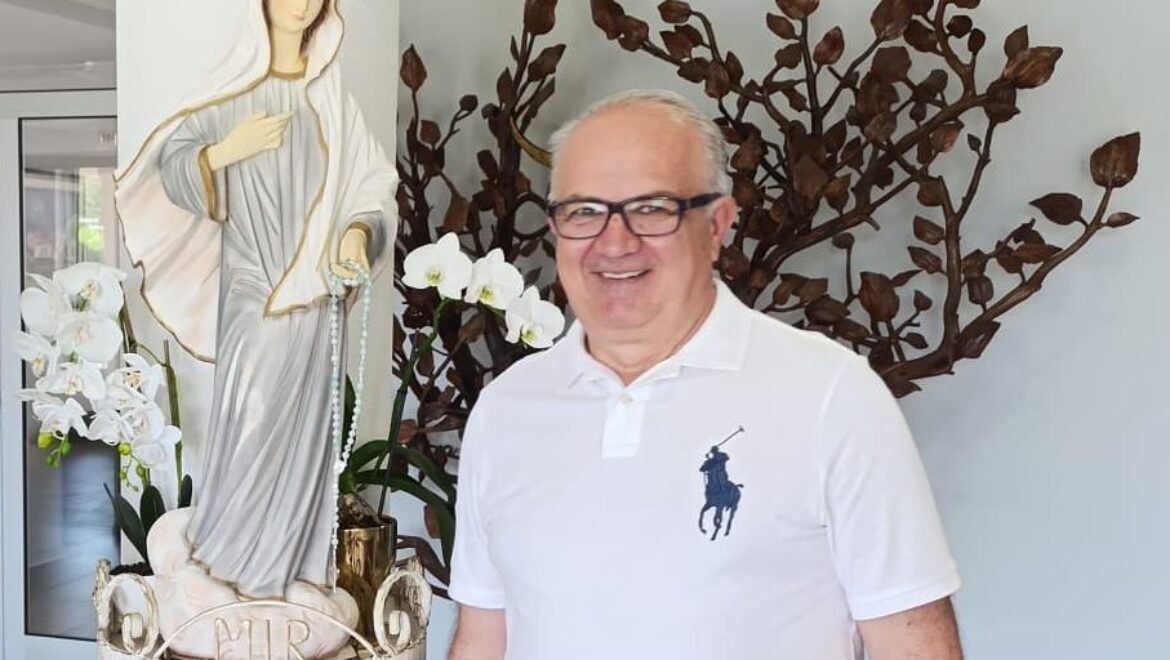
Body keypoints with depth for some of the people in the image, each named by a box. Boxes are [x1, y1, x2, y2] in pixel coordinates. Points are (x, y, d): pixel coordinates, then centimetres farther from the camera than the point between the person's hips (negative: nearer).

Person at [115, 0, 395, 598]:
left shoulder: (332, 96, 8)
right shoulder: (231, 89, 3)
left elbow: (371, 184, 4)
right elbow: (171, 170, 1)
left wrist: (357, 233, -14)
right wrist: (224, 151, -16)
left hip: (314, 289, 2)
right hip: (252, 287, -2)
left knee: (305, 418, 5)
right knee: (251, 415, -5)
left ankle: (294, 557, 17)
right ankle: (236, 552, 12)